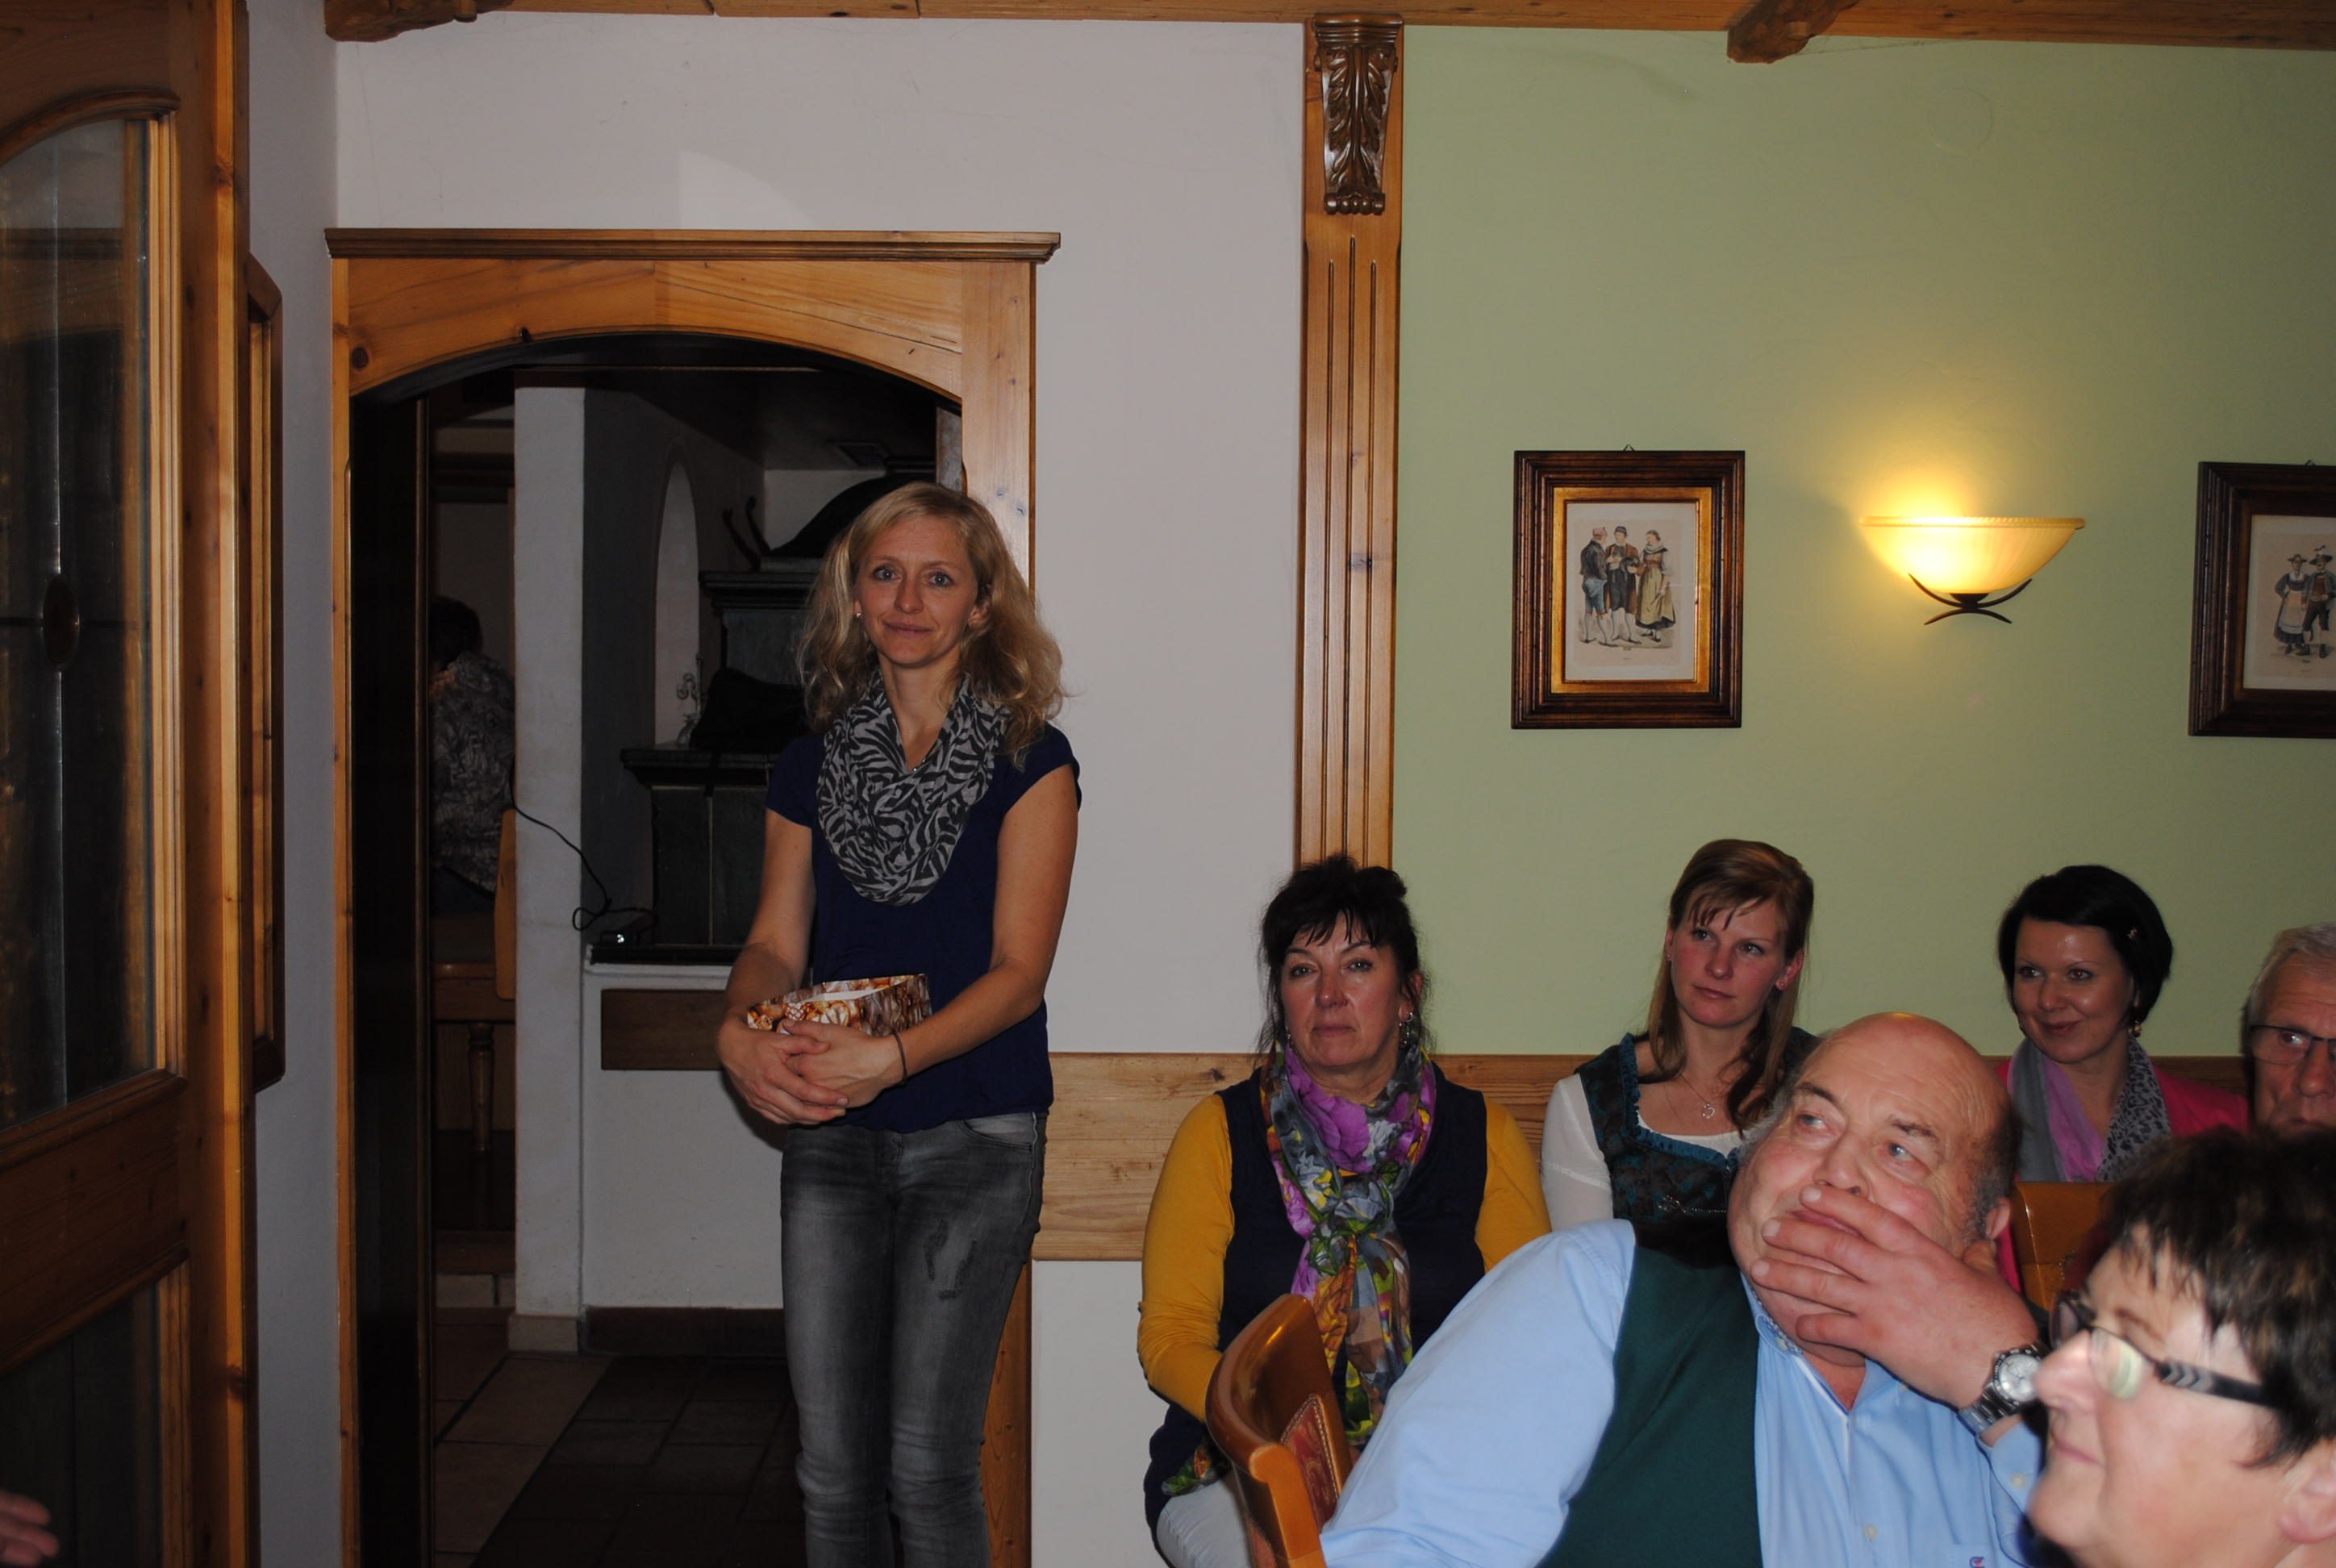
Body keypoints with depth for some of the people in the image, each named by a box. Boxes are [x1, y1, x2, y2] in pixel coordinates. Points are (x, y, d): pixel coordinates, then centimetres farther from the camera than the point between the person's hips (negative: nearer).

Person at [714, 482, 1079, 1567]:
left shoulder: (1027, 764, -3)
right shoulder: (812, 766, 10)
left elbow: (1018, 970, -9)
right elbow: (776, 940, 8)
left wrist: (890, 1057, -23)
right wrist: (741, 1034, -15)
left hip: (972, 1140, -3)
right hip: (831, 1139, 4)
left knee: (927, 1464, -4)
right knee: (832, 1467, 6)